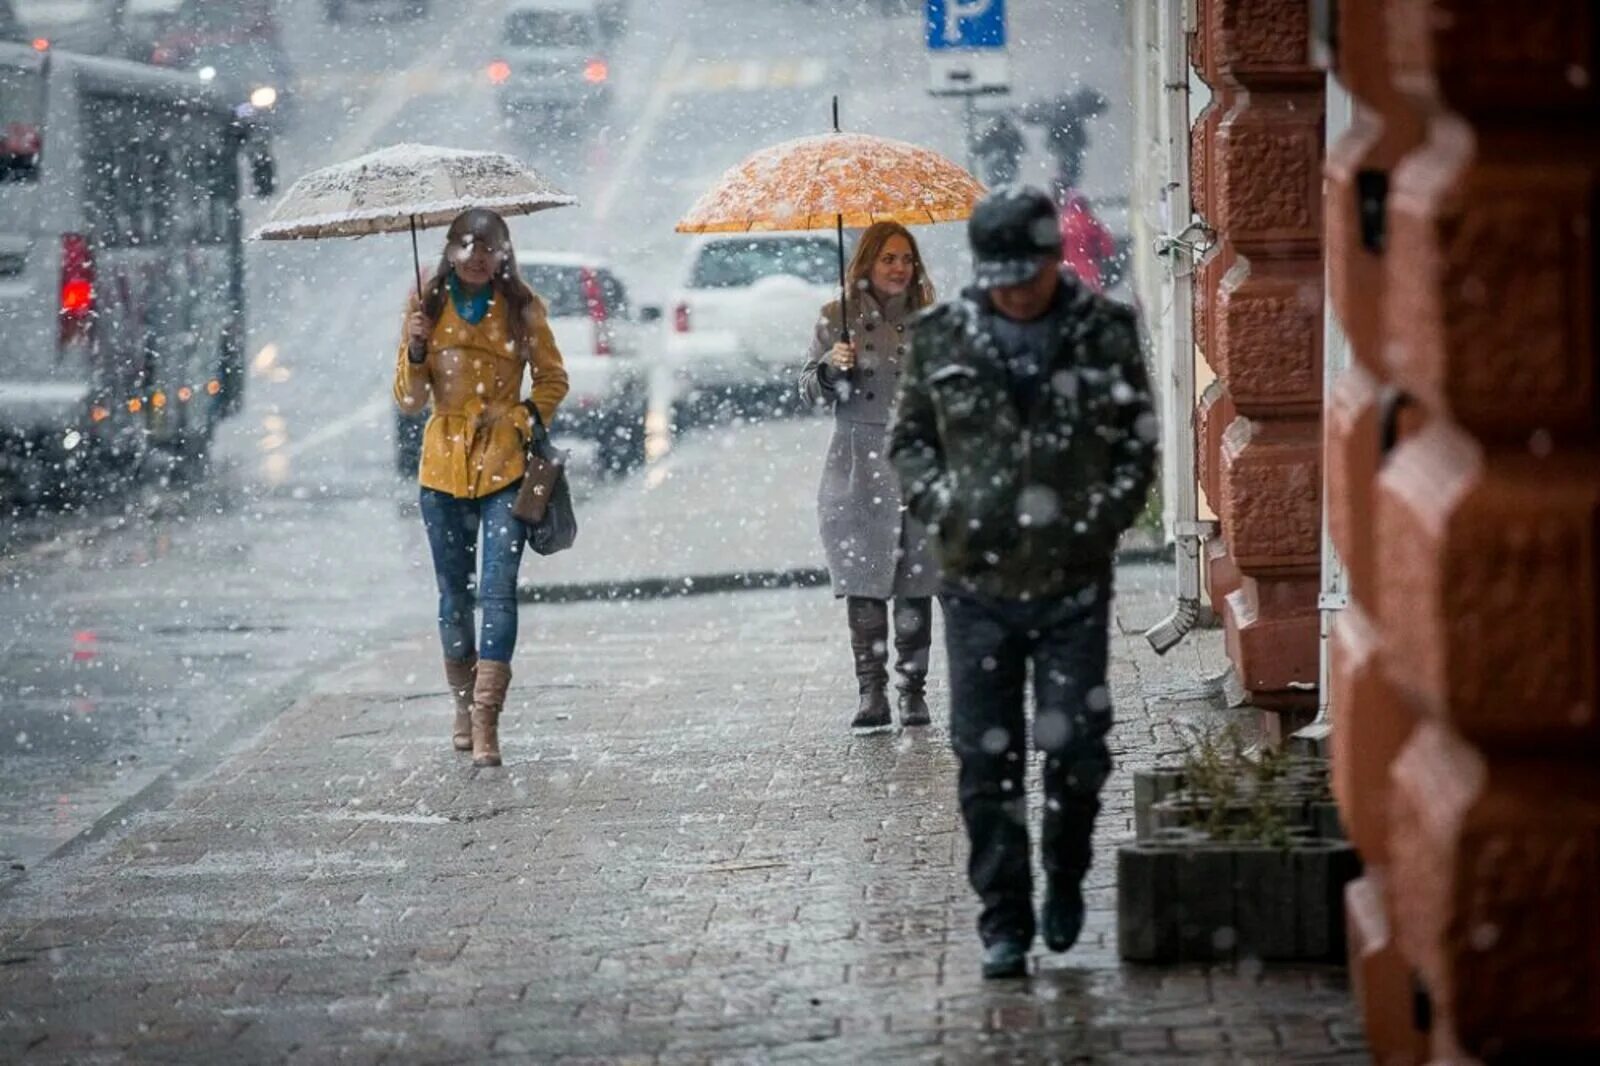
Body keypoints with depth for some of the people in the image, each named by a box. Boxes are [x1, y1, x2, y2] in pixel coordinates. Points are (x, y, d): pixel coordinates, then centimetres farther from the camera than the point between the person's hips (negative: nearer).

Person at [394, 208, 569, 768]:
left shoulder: (519, 307, 2)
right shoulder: (428, 305, 5)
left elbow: (553, 379, 12)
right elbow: (409, 400, 5)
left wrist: (526, 419, -4)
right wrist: (416, 350, -12)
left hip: (504, 464, -2)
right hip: (444, 464, 2)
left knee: (498, 591, -13)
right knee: (454, 594, 10)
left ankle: (486, 721, -16)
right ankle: (464, 704, 27)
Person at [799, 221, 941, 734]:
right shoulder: (839, 319, 4)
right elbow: (810, 390, 3)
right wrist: (833, 365, -14)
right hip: (859, 468, -1)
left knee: (916, 585, 0)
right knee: (864, 585, -6)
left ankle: (913, 690, 6)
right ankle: (871, 692, -5)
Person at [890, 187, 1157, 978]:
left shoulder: (1104, 336, 1)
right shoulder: (943, 340, 4)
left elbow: (1138, 445, 9)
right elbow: (909, 439, 13)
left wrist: (1104, 515, -6)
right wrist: (940, 501, -4)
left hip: (1074, 583, -1)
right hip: (977, 584, 1)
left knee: (1074, 743, -4)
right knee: (987, 757, 2)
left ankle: (1066, 876, 24)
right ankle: (1004, 919, 12)